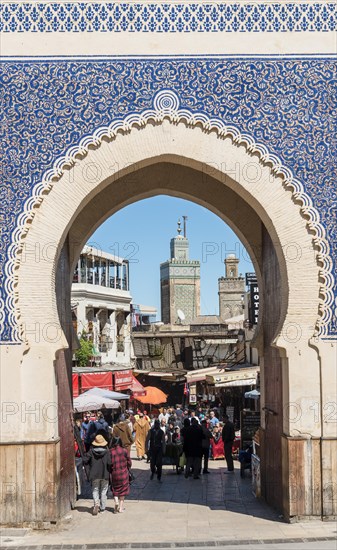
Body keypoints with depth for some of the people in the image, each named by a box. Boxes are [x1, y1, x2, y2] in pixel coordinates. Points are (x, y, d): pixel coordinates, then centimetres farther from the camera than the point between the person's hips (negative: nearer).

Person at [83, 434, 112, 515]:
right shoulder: (107, 452, -9)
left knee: (95, 490, 9)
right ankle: (102, 507, 17)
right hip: (105, 474, 0)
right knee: (103, 491, 13)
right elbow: (110, 463, -16)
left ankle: (96, 503, -15)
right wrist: (110, 471, 2)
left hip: (94, 475, 0)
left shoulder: (91, 451, -6)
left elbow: (85, 460, -9)